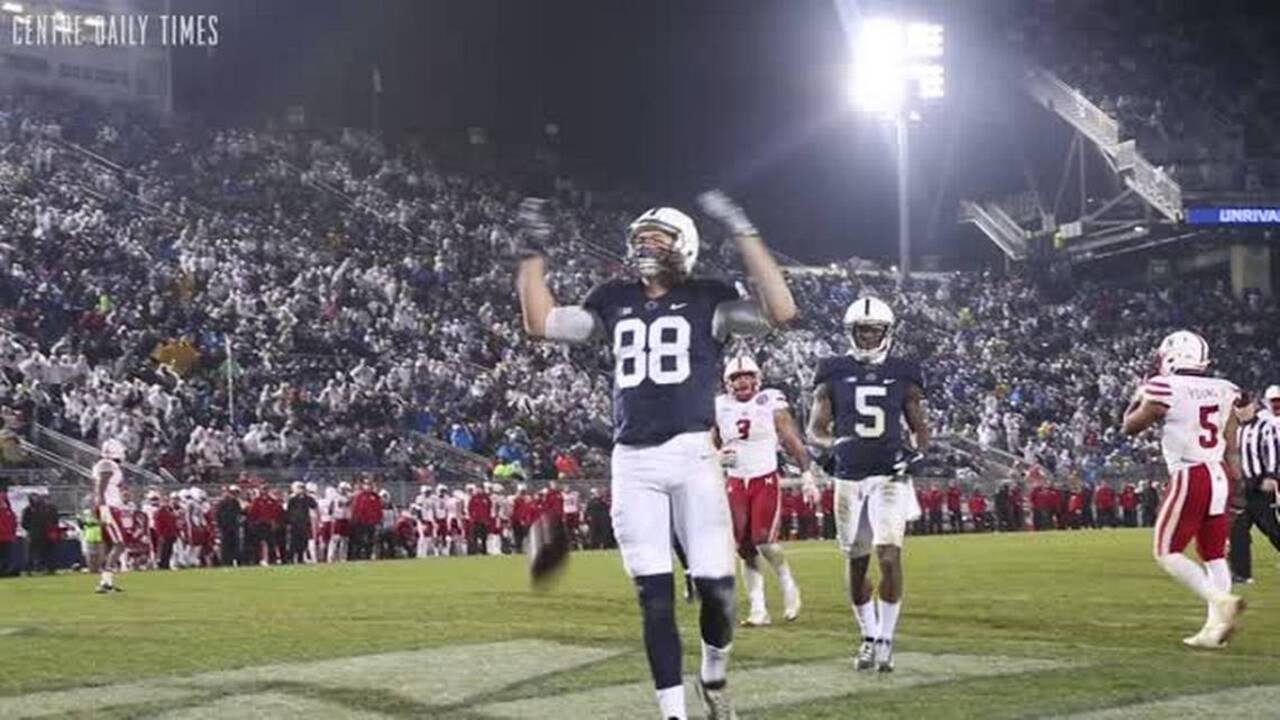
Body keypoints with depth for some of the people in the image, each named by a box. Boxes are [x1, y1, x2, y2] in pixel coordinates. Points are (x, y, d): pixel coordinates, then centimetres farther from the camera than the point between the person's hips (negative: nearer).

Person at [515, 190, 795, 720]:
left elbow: (780, 311, -12)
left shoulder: (707, 300, 3)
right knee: (655, 599, 0)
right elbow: (540, 323, 14)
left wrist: (743, 234, -15)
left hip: (691, 455, -3)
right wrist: (534, 252, 10)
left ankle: (714, 676, 23)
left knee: (716, 589, -6)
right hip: (632, 462, 3)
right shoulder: (614, 301, 14)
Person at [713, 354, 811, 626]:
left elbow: (792, 441, -1)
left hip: (766, 480, -4)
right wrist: (719, 457, -5)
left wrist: (807, 475, -5)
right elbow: (711, 447, 17)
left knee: (764, 541, -16)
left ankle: (788, 586, 10)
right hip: (736, 483, 4)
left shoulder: (771, 403, -3)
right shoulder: (720, 407, 5)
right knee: (745, 548, 0)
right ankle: (758, 608, 6)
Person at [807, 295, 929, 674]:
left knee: (889, 556, -15)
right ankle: (869, 636, 25)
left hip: (890, 477, -1)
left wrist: (917, 451, -6)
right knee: (855, 563, 8)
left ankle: (886, 638, -4)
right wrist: (835, 443, -14)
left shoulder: (903, 375, 6)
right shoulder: (834, 374, 5)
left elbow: (919, 427, 14)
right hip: (849, 479, 1)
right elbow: (816, 429, 7)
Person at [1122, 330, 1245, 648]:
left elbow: (1131, 426, 6)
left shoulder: (1166, 390, -9)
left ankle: (1221, 600, -17)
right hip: (1219, 476, 6)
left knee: (1167, 552, 0)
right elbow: (1232, 449, 12)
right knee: (1214, 554, 11)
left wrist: (1139, 397, 21)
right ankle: (1215, 627, 8)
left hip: (1188, 477, -6)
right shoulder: (1221, 391, 8)